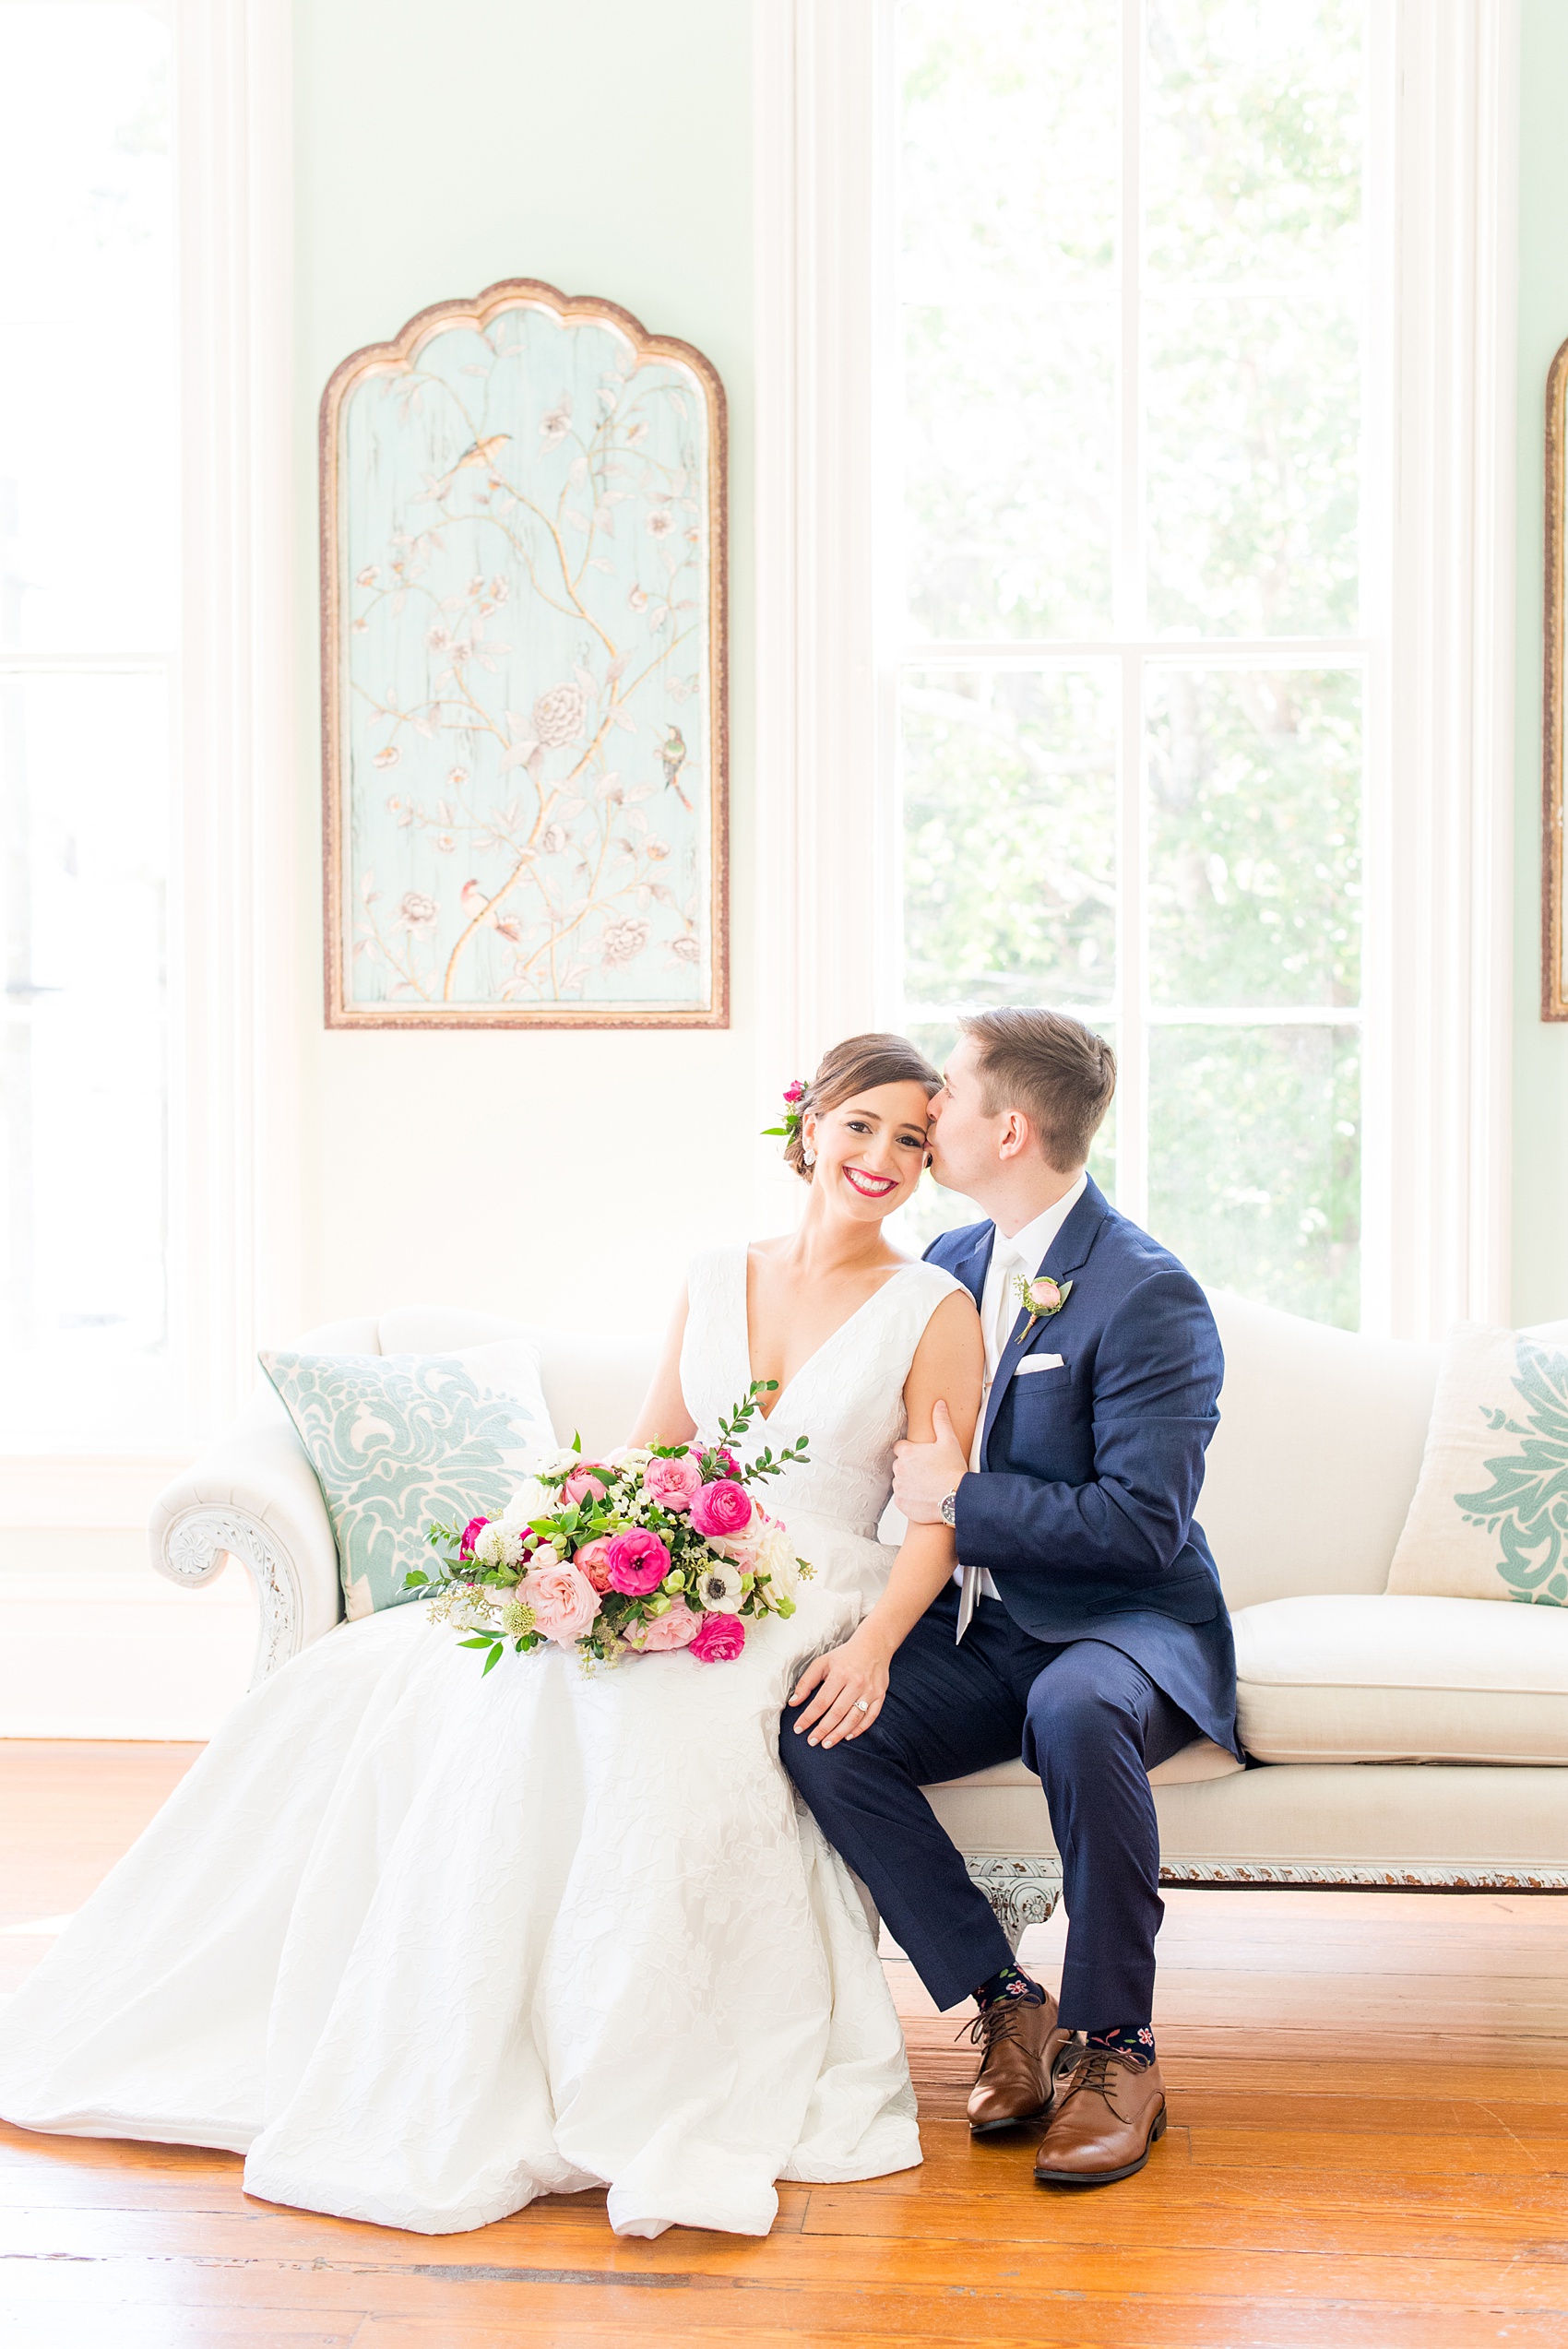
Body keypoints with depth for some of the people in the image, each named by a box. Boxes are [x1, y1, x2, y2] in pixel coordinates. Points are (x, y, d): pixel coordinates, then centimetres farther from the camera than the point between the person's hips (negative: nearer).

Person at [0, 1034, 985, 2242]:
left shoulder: (934, 1311, 1)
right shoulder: (715, 1279, 15)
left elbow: (937, 1520, -4)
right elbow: (648, 1461, 14)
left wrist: (873, 1646, -21)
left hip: (803, 1615, -5)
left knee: (604, 1703, -36)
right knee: (374, 1681, -11)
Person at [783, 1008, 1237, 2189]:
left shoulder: (1151, 1296, -14)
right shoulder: (950, 1263, 9)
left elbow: (1144, 1521, -21)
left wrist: (958, 1497, -16)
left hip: (1126, 1623, -6)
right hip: (978, 1627, 6)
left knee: (1073, 1714, -40)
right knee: (818, 1730, -21)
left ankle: (1114, 2043, -20)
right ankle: (1006, 2005, -9)